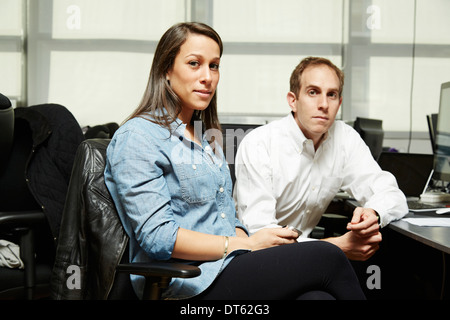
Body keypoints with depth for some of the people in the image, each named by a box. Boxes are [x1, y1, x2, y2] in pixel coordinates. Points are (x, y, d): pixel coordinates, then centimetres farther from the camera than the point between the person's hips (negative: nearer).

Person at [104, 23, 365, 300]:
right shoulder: (137, 138, -6)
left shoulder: (208, 137, 21)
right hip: (188, 284, -7)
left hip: (229, 267, 7)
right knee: (328, 259, -20)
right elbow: (158, 237, -15)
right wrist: (248, 245, -12)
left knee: (317, 295, -24)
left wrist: (245, 238, -2)